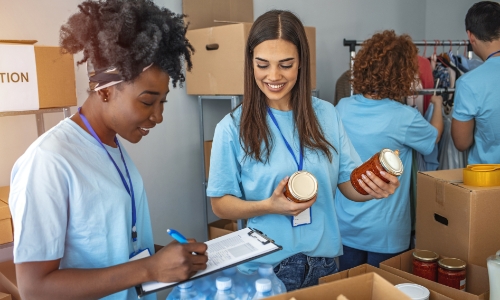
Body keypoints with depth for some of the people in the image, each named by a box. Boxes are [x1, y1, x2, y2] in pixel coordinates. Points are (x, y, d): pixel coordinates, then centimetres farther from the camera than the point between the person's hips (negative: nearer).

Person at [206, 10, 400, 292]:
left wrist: (375, 188, -20)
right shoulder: (233, 128, -12)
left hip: (323, 261, 3)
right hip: (264, 268, -3)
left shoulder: (326, 114, -4)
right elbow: (221, 204, -6)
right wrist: (269, 206, -23)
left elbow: (350, 184, 1)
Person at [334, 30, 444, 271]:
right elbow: (435, 136, 4)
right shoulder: (405, 118, -20)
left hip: (345, 226, 4)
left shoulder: (343, 108, -8)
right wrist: (438, 104, 23)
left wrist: (398, 100, 25)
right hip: (384, 232, -4)